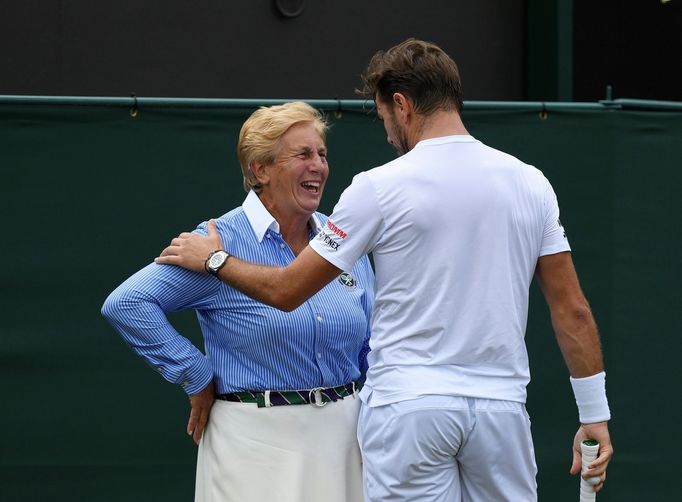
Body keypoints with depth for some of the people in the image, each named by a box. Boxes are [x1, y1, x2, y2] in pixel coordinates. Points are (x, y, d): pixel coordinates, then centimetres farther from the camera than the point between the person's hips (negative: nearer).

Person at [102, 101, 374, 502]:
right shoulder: (222, 241, -9)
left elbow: (372, 345, 17)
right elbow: (126, 304, -14)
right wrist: (196, 377, -11)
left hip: (343, 435, 5)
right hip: (259, 438, -5)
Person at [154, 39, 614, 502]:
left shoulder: (379, 187, -5)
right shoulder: (531, 183, 5)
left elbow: (285, 291, 0)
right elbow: (573, 309, 5)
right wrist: (594, 414, 11)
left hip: (409, 409, -3)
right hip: (502, 407, 3)